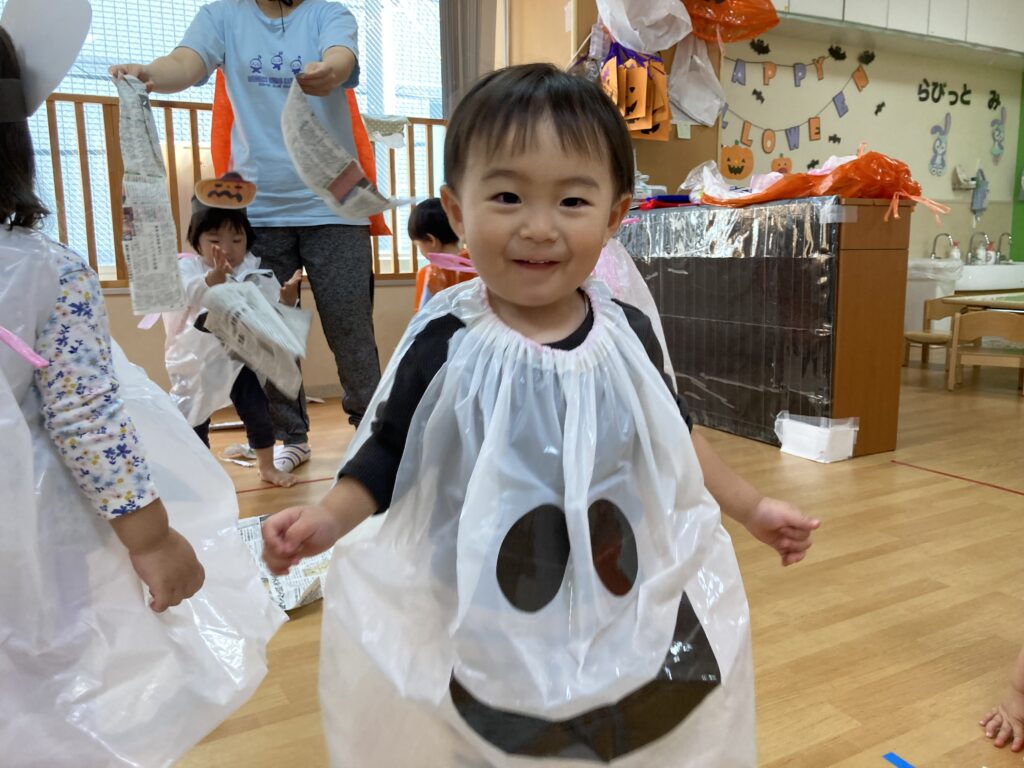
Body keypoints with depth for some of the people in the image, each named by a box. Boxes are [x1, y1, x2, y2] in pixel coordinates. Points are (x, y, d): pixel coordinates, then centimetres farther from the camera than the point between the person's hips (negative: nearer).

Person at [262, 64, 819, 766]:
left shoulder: (628, 335, -8)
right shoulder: (444, 344, -17)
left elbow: (674, 438, 7)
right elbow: (390, 451, -6)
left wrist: (752, 507, 12)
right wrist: (330, 517, -21)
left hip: (626, 611, 3)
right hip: (486, 631, -2)